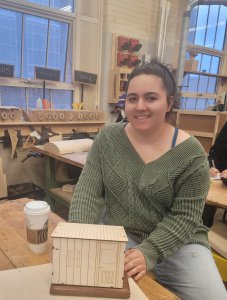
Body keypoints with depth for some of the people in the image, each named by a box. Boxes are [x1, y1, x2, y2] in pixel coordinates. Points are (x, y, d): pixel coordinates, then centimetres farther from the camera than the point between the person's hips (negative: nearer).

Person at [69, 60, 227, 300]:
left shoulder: (190, 152, -12)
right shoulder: (108, 138, -5)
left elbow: (184, 217, -12)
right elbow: (88, 190, -8)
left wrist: (149, 252, -26)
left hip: (176, 243, 0)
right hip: (117, 236, 2)